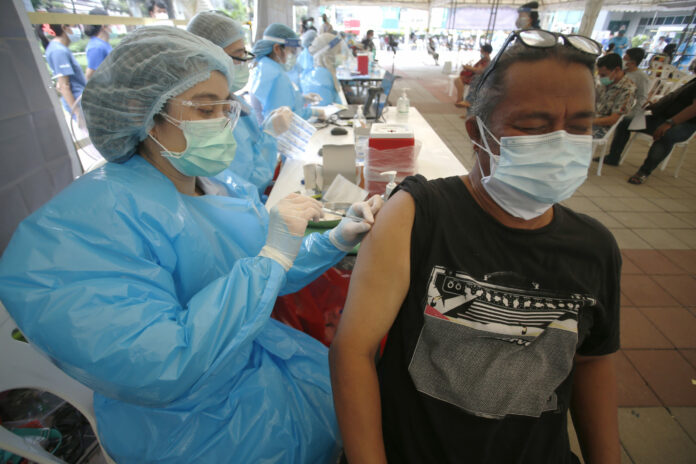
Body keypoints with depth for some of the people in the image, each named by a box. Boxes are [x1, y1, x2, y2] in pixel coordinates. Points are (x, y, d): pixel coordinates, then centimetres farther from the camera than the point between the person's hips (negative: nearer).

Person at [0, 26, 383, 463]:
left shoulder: (229, 192, -1)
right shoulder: (79, 227, -24)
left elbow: (275, 277, 6)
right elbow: (159, 373, -33)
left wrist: (337, 240, -9)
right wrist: (273, 256, -31)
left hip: (268, 357, 7)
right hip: (206, 426, -6)